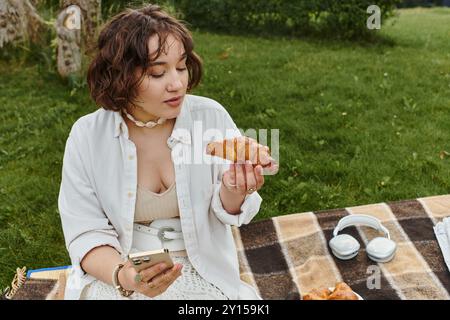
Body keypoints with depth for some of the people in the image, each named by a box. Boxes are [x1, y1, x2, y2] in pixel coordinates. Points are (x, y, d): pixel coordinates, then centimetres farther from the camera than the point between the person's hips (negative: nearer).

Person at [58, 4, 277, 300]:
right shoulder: (87, 137, -10)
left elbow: (228, 213, -2)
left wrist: (232, 192, -25)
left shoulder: (212, 117, -10)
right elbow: (87, 234, -8)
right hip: (114, 274, -1)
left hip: (202, 274, 1)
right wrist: (124, 276, -27)